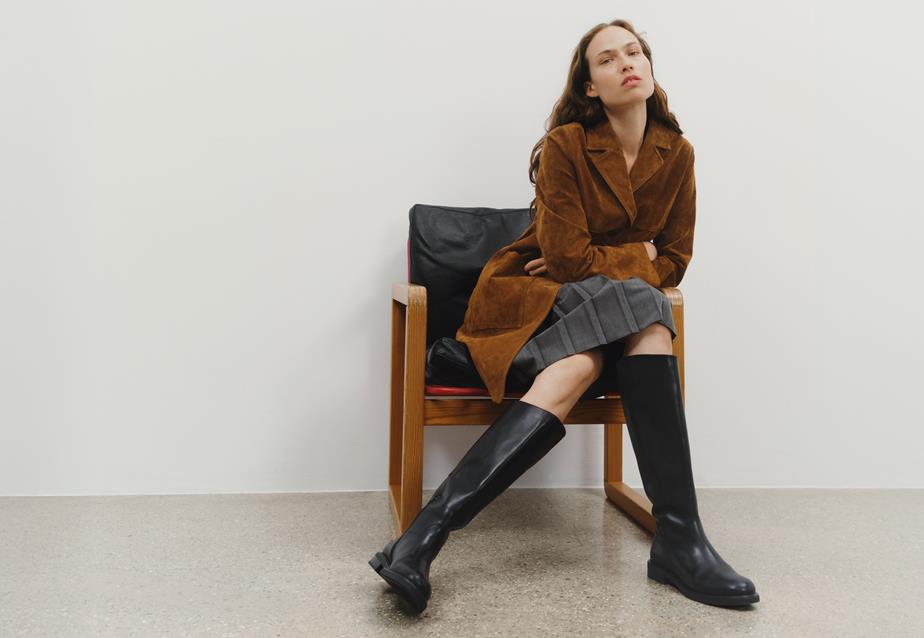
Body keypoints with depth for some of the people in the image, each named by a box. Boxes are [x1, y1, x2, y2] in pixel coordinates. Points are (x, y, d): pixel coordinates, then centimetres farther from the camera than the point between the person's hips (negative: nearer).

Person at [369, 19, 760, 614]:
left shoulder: (677, 154, 5)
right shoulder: (565, 145, -8)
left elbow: (673, 263, 7)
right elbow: (569, 257, -14)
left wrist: (597, 264, -5)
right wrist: (634, 259, -1)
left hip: (616, 313, 4)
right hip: (536, 297, -4)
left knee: (582, 365, -33)